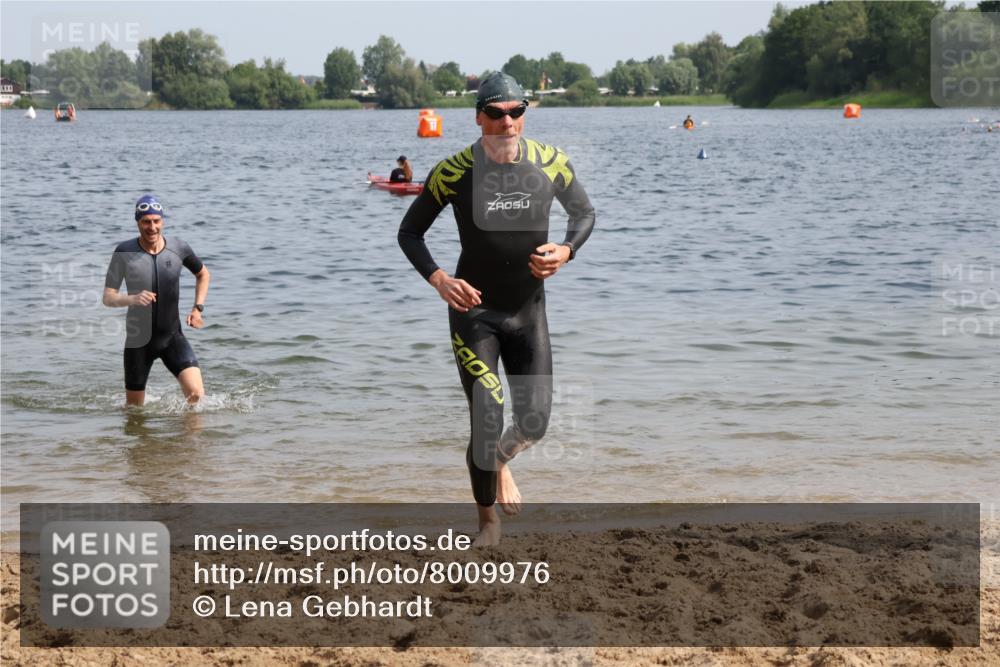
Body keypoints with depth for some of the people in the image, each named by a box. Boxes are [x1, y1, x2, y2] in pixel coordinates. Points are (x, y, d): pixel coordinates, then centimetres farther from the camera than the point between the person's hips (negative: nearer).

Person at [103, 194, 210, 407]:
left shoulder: (178, 248, -6)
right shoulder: (124, 252, -11)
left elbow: (203, 274, 15)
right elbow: (108, 298, -11)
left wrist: (198, 308, 4)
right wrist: (132, 299, -30)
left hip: (173, 337, 1)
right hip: (138, 339, -1)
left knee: (196, 393, -19)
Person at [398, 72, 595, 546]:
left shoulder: (551, 164, -7)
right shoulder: (454, 172, -14)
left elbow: (584, 213, 9)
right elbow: (409, 232, -3)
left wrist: (566, 251, -12)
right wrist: (438, 279, -20)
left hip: (529, 310, 3)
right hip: (474, 310, -3)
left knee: (535, 422, 1)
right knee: (487, 422, -7)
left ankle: (499, 461, 38)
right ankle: (487, 521, 15)